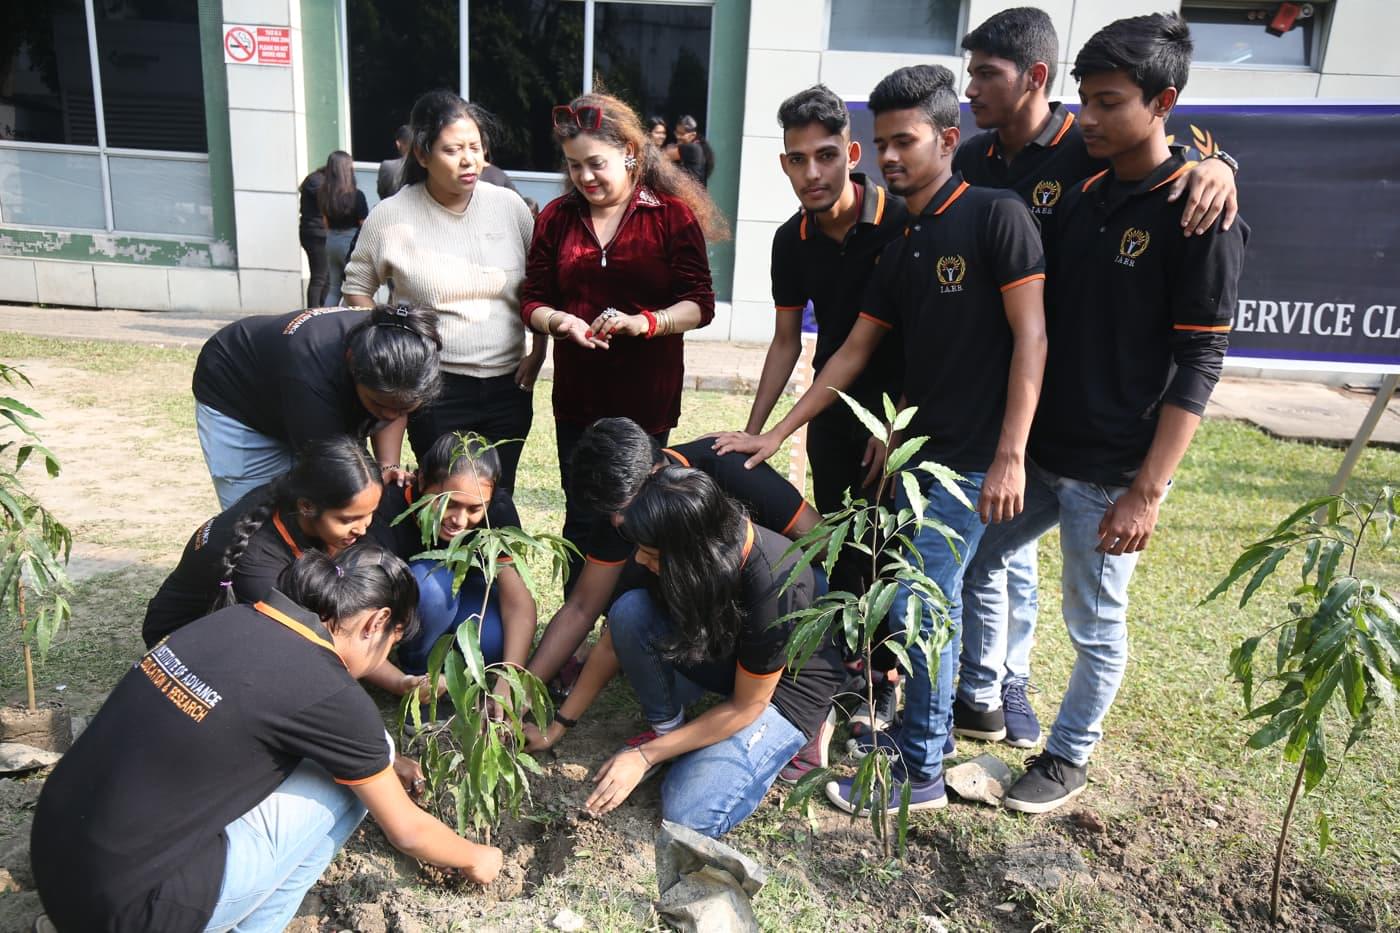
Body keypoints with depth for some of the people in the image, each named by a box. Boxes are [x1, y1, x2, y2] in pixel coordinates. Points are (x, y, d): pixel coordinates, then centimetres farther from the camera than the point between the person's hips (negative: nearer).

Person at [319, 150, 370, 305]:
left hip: (331, 241, 6)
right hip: (351, 242, -6)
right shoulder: (356, 195, -15)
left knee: (334, 286, 14)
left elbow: (326, 221, 14)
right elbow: (364, 225, -11)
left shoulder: (323, 193, 2)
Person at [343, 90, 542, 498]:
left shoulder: (509, 206, 0)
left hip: (508, 386, 2)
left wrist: (538, 351, 3)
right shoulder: (392, 216, -6)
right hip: (436, 388, -2)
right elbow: (357, 286, 7)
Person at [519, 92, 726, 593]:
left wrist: (644, 321, -22)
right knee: (582, 519, 9)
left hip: (648, 397, -2)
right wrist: (562, 321, -13)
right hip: (577, 396, 3)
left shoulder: (672, 214, -2)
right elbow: (532, 300, 9)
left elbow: (700, 304, -5)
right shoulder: (557, 217, 8)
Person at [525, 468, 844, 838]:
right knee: (629, 611, -23)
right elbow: (616, 640, -7)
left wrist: (645, 756, -20)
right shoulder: (679, 559, -20)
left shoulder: (774, 587, -37)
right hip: (718, 650, 5)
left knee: (690, 814, -21)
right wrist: (558, 726, -2)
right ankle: (666, 728, -1)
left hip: (783, 685, -5)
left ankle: (785, 738, 4)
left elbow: (747, 706, -23)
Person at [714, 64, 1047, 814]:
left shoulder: (995, 217, -8)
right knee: (928, 603, 13)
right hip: (918, 451, 7)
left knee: (918, 606, -5)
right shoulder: (901, 249, 13)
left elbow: (1030, 337, -13)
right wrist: (776, 435, 12)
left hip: (973, 461, -7)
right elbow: (854, 351, 15)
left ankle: (920, 772, 10)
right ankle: (916, 728, 30)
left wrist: (1010, 455, -19)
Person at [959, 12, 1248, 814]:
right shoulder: (1082, 196, 7)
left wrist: (1147, 491, -18)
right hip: (1038, 448, 7)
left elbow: (1198, 366, -14)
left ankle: (1068, 760, 29)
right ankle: (978, 700, 37)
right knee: (967, 562, 15)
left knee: (1098, 627, 8)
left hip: (1112, 472, -7)